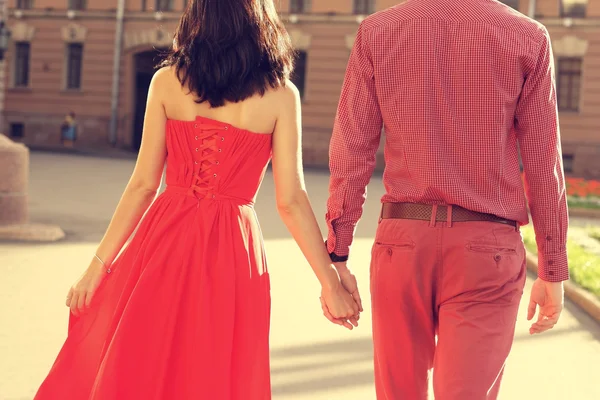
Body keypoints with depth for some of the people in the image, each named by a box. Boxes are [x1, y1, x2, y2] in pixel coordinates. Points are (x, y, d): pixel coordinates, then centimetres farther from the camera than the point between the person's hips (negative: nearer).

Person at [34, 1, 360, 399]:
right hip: (232, 248, -1)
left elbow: (143, 185, -2)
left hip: (165, 239, 1)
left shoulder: (167, 81, -1)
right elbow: (291, 201, -6)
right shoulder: (280, 94, -4)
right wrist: (331, 283, 0)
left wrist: (99, 264, 4)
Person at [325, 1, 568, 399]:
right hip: (487, 248, -2)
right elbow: (543, 166, 0)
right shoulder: (528, 38, -1)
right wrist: (553, 271, 7)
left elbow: (350, 156, 1)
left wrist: (338, 259, 5)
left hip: (402, 239, 2)